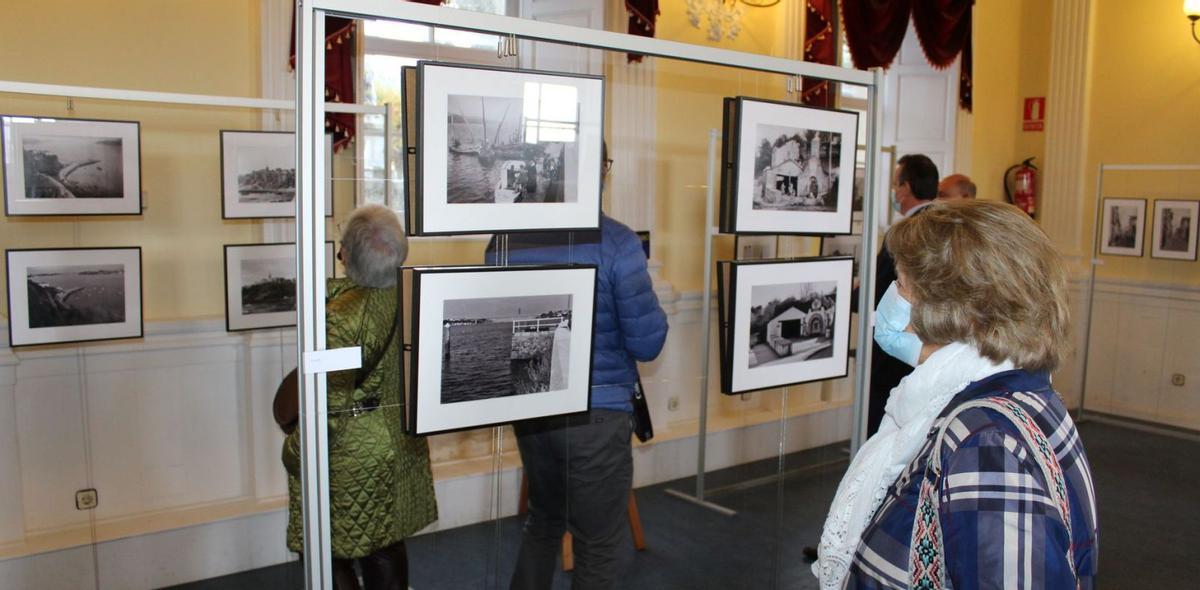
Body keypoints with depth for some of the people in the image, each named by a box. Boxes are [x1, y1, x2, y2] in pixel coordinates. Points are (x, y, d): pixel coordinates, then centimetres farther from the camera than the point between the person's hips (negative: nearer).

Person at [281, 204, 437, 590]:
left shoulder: (341, 315, -26)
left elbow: (330, 402, -22)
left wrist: (295, 452, -8)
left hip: (351, 459, -7)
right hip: (403, 443, 7)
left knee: (330, 559, 11)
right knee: (386, 546, 22)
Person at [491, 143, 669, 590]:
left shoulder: (505, 240, -1)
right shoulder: (614, 242, -16)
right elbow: (648, 344, -14)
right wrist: (651, 304, 5)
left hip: (530, 410, 5)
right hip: (596, 415, -5)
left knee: (543, 521, 26)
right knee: (596, 548, 10)